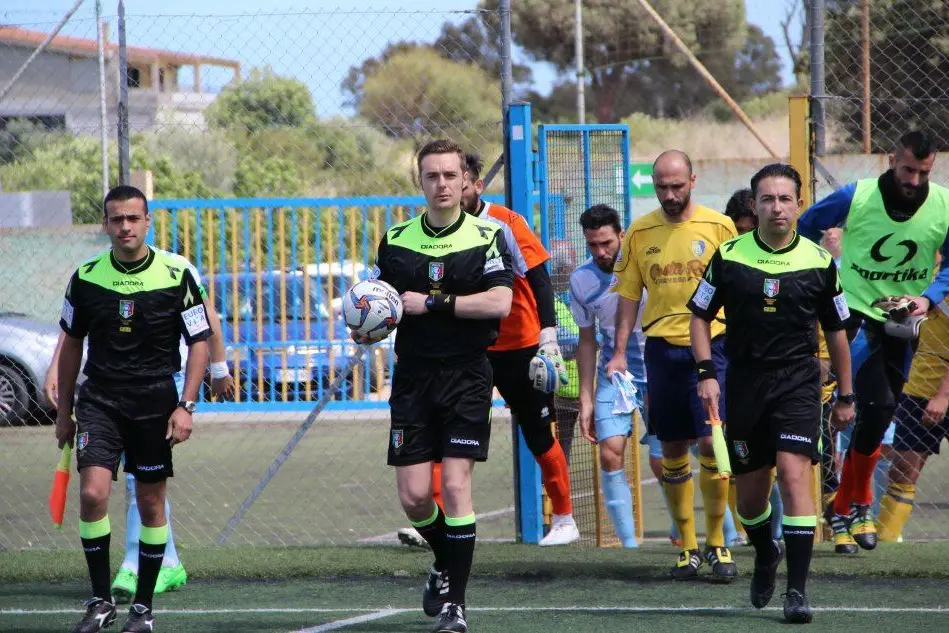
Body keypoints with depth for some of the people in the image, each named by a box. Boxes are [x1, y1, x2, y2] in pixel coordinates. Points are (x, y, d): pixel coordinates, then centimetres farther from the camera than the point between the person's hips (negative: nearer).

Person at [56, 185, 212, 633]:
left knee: (150, 505, 5)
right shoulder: (86, 277, 1)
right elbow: (72, 344, 12)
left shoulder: (176, 276, -5)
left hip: (155, 402, -1)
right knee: (93, 493, -15)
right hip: (99, 399, 1)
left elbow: (199, 342, 1)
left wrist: (185, 406, -9)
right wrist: (64, 411, 12)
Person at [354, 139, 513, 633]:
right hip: (413, 375, 3)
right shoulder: (395, 240, 8)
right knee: (413, 495, -1)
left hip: (466, 375, -3)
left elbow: (499, 302, -15)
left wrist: (432, 303, -16)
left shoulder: (487, 237, -2)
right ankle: (446, 564, 30)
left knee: (455, 484, -11)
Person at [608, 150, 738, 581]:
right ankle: (687, 545, 15)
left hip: (712, 344, -2)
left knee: (712, 442, -12)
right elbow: (629, 295, 11)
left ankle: (716, 542, 0)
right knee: (672, 451, 5)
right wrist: (619, 353, 4)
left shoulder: (719, 227, 0)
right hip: (662, 348, 3)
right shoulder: (639, 233, 7)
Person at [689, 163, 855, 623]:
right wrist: (706, 373, -4)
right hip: (744, 385, 2)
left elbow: (835, 331, 10)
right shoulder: (728, 257, -1)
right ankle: (766, 555, 40)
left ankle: (797, 590, -16)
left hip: (798, 382, -2)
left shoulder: (819, 262, 0)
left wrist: (845, 396, 12)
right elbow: (700, 315, 8)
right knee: (749, 495, 8)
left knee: (794, 475, -18)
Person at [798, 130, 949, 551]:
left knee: (879, 416, 10)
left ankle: (842, 507, 26)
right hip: (856, 314, -4)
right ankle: (860, 503, -2)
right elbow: (805, 228, 3)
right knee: (878, 406, -20)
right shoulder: (856, 197, -14)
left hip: (903, 323, 4)